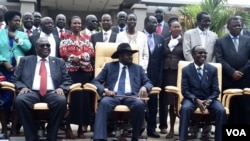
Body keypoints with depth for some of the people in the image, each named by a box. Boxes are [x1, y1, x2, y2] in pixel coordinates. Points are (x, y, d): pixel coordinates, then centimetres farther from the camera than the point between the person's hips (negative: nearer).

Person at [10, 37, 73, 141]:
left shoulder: (59, 62, 21)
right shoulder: (25, 60, 20)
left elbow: (67, 80, 15)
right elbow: (14, 78, 14)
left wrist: (61, 88, -7)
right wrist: (22, 87, -7)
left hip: (52, 92, 0)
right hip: (32, 92, 0)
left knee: (62, 101, -34)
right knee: (19, 100, -34)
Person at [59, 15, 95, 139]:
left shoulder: (86, 37, 18)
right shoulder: (65, 37, 10)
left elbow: (92, 52, 7)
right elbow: (63, 52, -2)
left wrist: (79, 57, -9)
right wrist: (74, 59, -14)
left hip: (85, 70, 3)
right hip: (71, 70, -3)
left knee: (84, 96, -1)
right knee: (71, 96, -10)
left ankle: (81, 127, 7)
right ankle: (68, 126, -2)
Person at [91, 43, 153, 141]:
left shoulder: (138, 68, 25)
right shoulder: (109, 66, 20)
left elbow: (148, 83, 16)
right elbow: (95, 81, 11)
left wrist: (144, 87, -10)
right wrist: (104, 90, -11)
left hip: (131, 96, 1)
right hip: (113, 95, -1)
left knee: (140, 104, -34)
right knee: (104, 102, -36)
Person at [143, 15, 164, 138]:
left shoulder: (160, 39, 10)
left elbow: (161, 58, 9)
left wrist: (160, 75, 3)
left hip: (154, 75, 4)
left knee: (153, 102, 9)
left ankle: (151, 128, 19)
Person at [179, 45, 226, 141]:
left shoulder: (212, 69, 5)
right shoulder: (186, 70, 1)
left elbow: (216, 90, 3)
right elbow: (185, 91, -3)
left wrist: (208, 101, -18)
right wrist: (196, 100, -22)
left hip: (209, 99, 2)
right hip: (192, 98, -2)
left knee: (221, 111, -28)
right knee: (185, 108, -35)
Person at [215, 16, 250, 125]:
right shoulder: (220, 41, 8)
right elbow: (220, 60, -3)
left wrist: (241, 72, -6)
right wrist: (232, 72, -12)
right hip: (228, 80, -1)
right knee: (230, 108, 2)